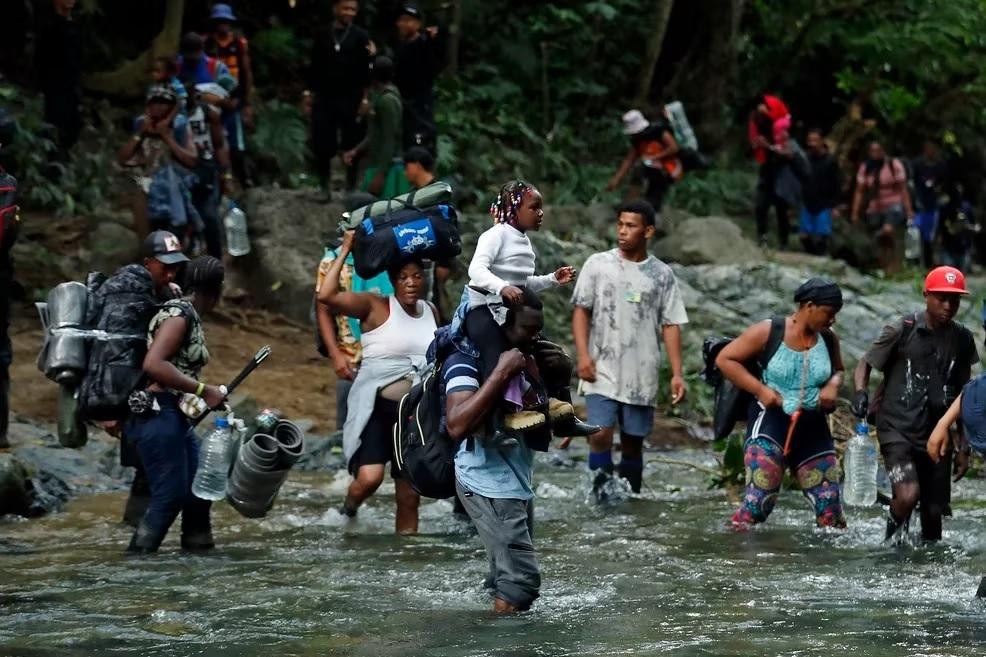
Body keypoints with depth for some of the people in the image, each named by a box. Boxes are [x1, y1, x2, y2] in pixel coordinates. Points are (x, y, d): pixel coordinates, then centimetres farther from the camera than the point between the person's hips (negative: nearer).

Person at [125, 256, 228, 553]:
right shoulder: (178, 315, -14)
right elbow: (153, 365, -25)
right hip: (156, 414, -10)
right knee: (170, 495, -9)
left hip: (174, 415, 10)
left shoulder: (190, 316, 15)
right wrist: (203, 390, -22)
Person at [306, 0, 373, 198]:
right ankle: (325, 187, 13)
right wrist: (309, 93, 7)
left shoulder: (361, 37, -1)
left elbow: (365, 70, -5)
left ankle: (351, 187, 12)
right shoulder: (322, 35, 8)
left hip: (350, 99, -2)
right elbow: (315, 67, 12)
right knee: (322, 146, 1)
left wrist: (365, 98, -11)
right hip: (324, 98, 2)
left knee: (352, 147, 3)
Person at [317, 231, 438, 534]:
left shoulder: (431, 312, 11)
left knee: (410, 495, 8)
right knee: (370, 478, -24)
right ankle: (348, 509, 8)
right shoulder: (376, 307, -7)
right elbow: (327, 296, -22)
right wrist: (345, 250, -16)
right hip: (378, 407, -5)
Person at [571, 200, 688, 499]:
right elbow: (581, 311, 4)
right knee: (601, 434, -16)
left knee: (633, 441, 5)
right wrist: (583, 356, -9)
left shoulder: (662, 275, 7)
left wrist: (677, 374, -1)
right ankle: (602, 492, -7)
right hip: (603, 371, -1)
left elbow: (671, 325, 6)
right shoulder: (598, 264, 4)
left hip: (642, 376, 2)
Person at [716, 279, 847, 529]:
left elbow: (838, 370, 25)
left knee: (830, 508, 4)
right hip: (771, 421, -5)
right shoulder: (768, 332, -8)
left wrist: (833, 385, 0)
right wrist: (760, 389, -12)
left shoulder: (828, 339, 6)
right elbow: (724, 359, -3)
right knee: (760, 500, -18)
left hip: (813, 427, 5)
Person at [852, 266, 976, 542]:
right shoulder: (903, 331, -6)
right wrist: (861, 391, -20)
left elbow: (962, 396, 14)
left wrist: (963, 447, 13)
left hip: (936, 435, 4)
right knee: (908, 496, -23)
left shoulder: (962, 340, 7)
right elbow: (866, 364, 2)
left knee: (934, 512, 7)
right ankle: (893, 540, 4)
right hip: (898, 428, -4)